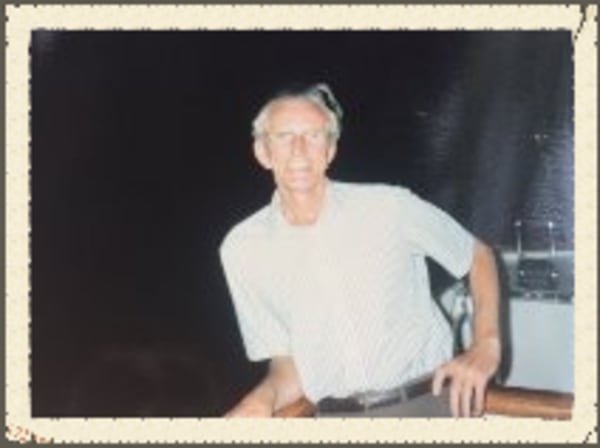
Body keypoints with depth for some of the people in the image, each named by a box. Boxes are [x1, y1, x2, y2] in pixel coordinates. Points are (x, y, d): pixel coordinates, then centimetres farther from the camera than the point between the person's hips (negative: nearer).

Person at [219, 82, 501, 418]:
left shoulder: (391, 206, -1)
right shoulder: (242, 249, 2)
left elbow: (479, 256, 13)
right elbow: (288, 365, 7)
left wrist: (486, 348, 0)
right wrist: (262, 400, -14)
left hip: (432, 401, -1)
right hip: (337, 415, 1)